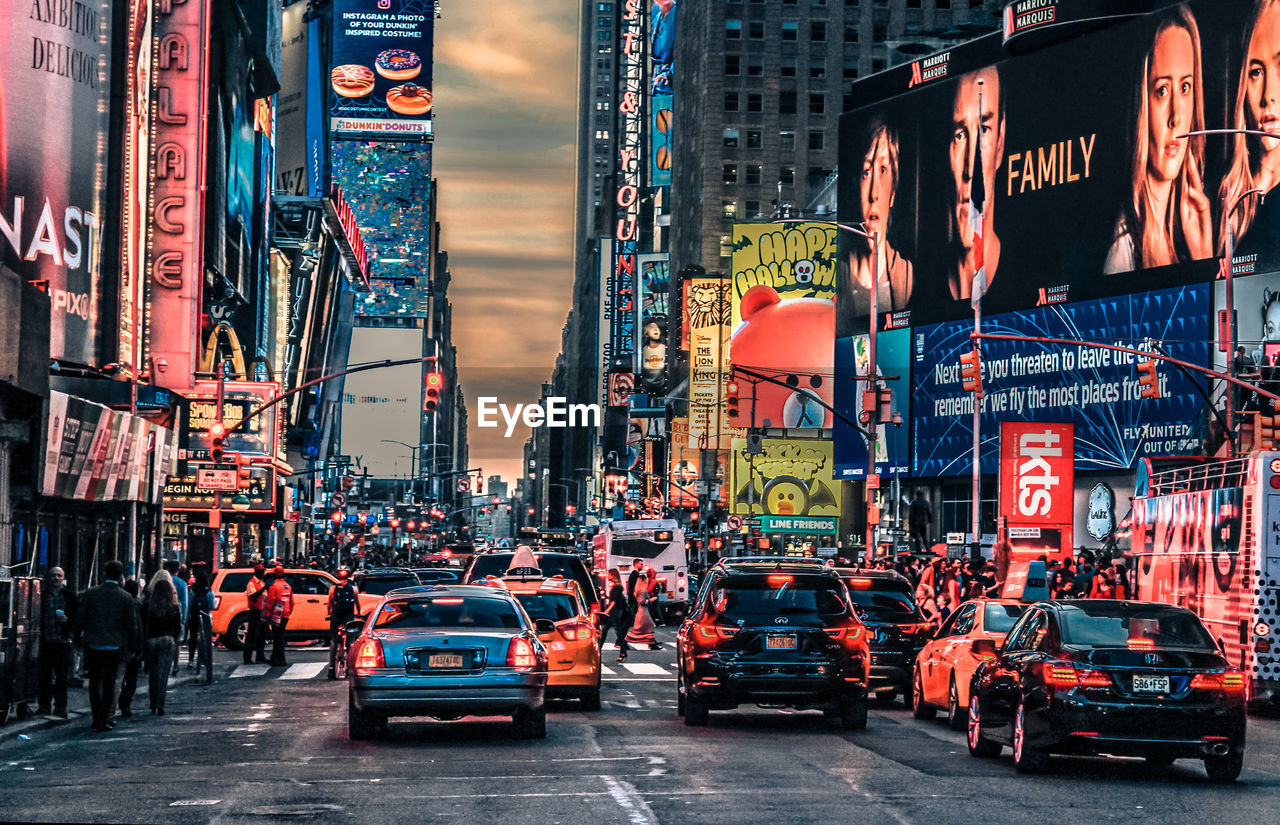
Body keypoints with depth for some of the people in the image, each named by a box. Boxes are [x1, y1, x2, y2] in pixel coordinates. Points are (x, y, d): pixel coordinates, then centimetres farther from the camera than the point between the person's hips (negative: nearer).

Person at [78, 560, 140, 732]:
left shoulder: (89, 593, -2)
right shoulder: (126, 598, -5)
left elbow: (81, 619, 1)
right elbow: (130, 626, -1)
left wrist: (81, 638, 14)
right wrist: (132, 647, 11)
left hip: (92, 645, 1)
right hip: (114, 646, -1)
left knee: (94, 683, 13)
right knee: (109, 684, 6)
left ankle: (97, 719, 14)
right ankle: (103, 720, 5)